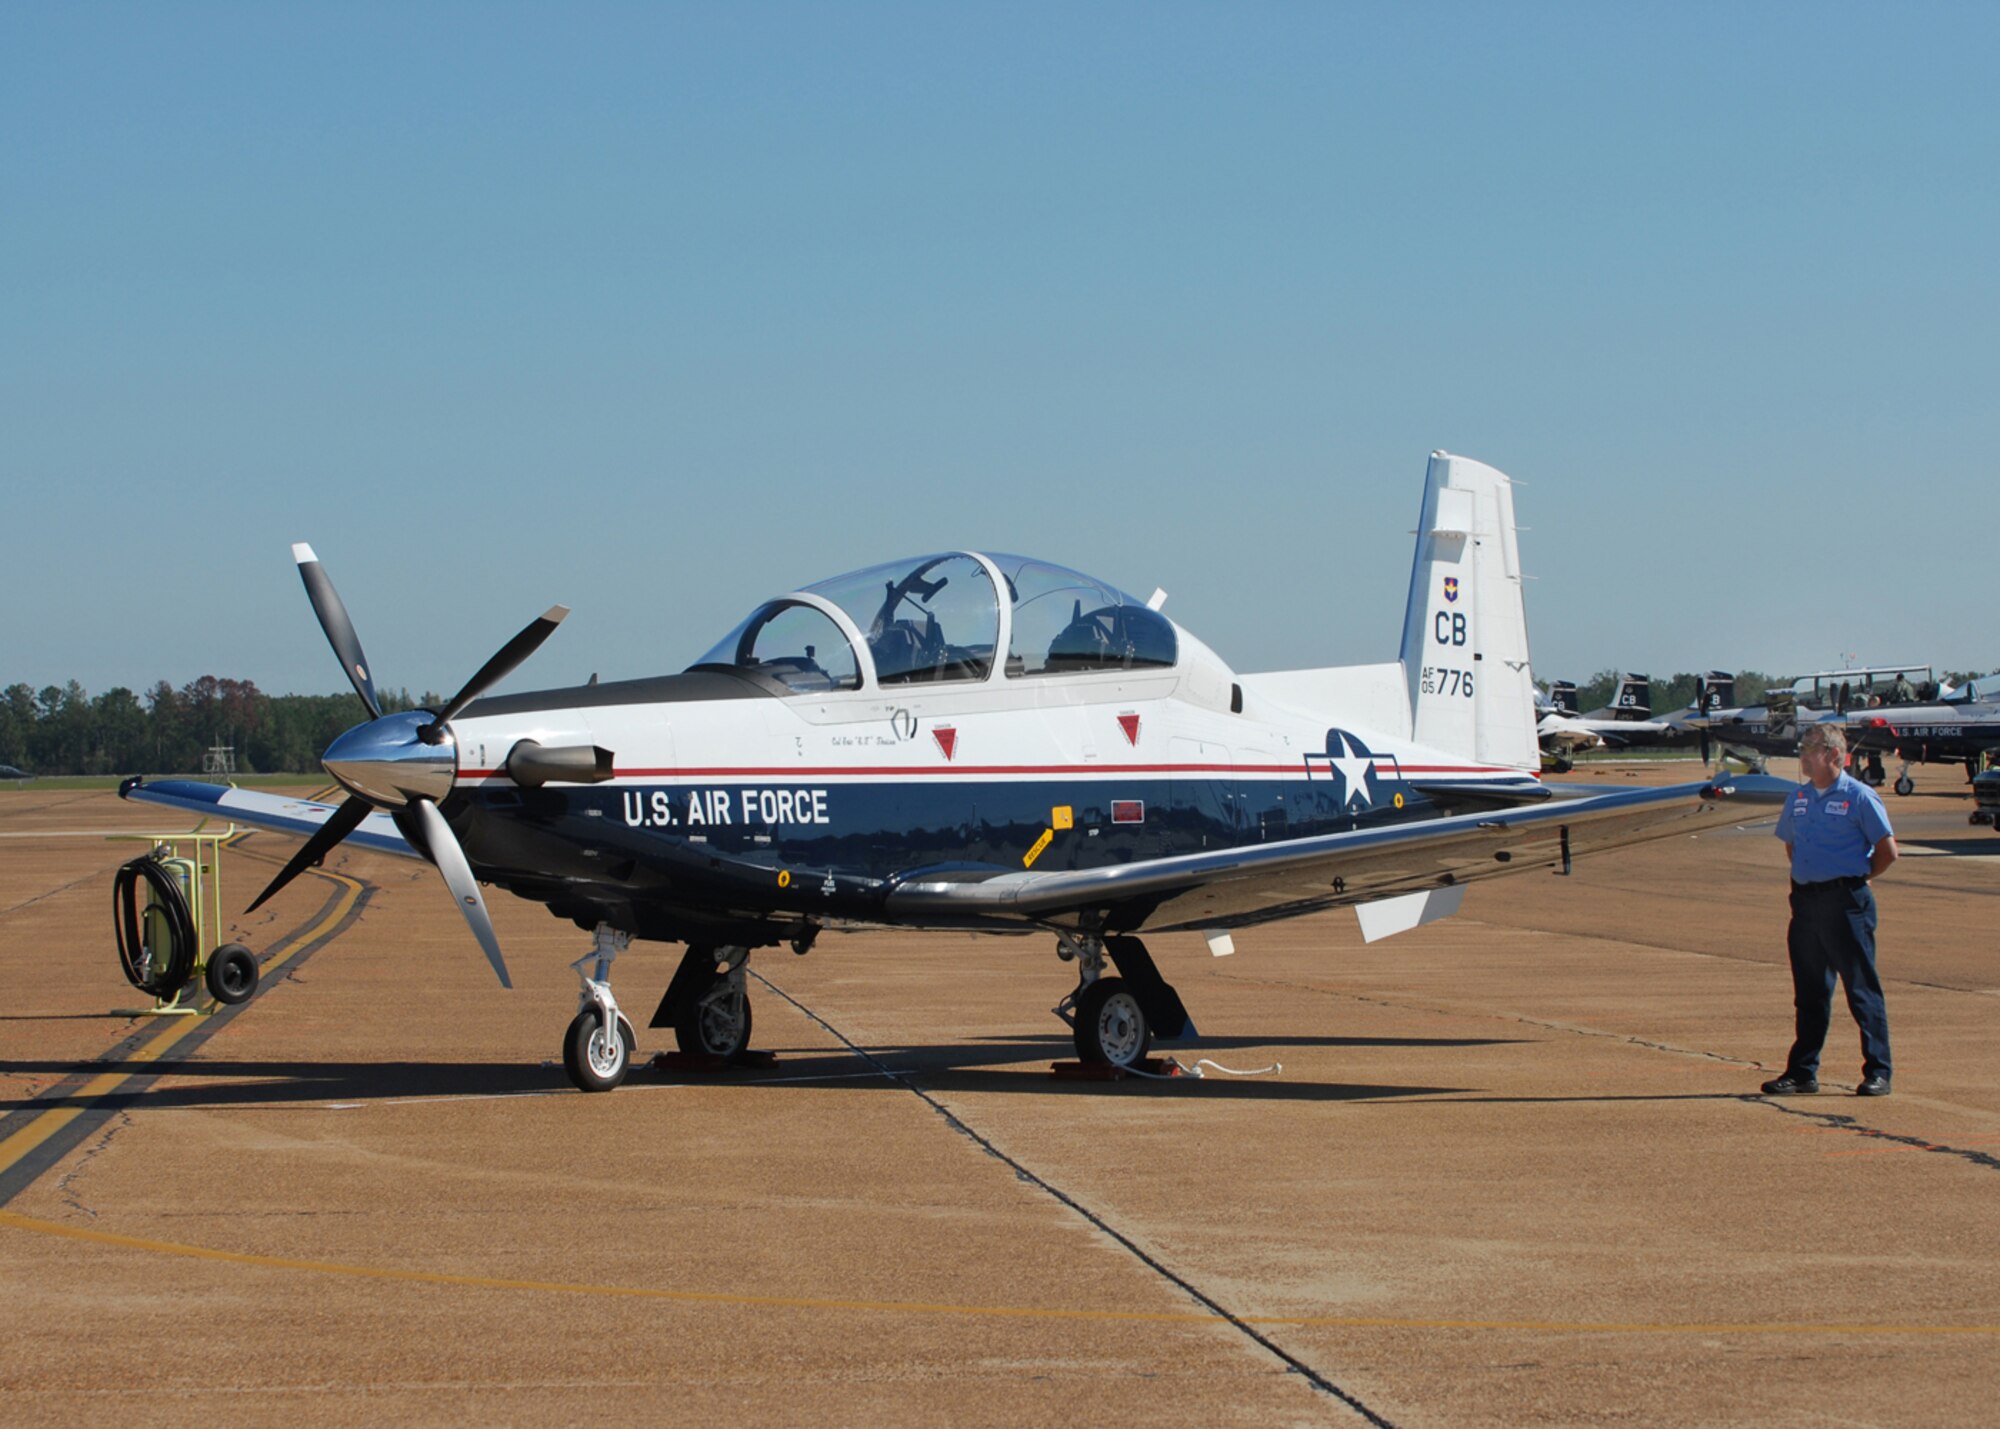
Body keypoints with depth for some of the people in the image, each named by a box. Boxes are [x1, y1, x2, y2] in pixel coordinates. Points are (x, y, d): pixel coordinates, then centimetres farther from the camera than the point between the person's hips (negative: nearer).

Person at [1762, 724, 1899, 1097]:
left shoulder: (1859, 797, -8)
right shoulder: (1798, 798, 12)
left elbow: (1887, 851, -7)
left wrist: (1856, 878, 1)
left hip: (1846, 902, -6)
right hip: (1805, 902, 6)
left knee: (1862, 990, -3)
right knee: (1809, 992, 11)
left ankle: (1877, 1072, 2)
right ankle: (1802, 1072, 16)